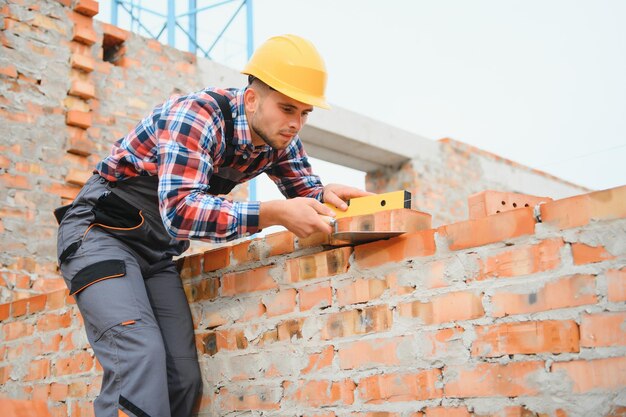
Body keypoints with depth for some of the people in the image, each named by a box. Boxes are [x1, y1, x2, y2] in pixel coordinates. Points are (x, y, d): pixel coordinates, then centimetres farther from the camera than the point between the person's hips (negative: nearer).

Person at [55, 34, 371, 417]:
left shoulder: (281, 140, -4)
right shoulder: (197, 116, -26)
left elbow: (305, 189, 11)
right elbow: (180, 211, -38)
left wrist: (326, 195, -14)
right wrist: (274, 214, -43)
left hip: (158, 252, 7)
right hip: (101, 233, -7)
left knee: (184, 377, -3)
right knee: (140, 357, -26)